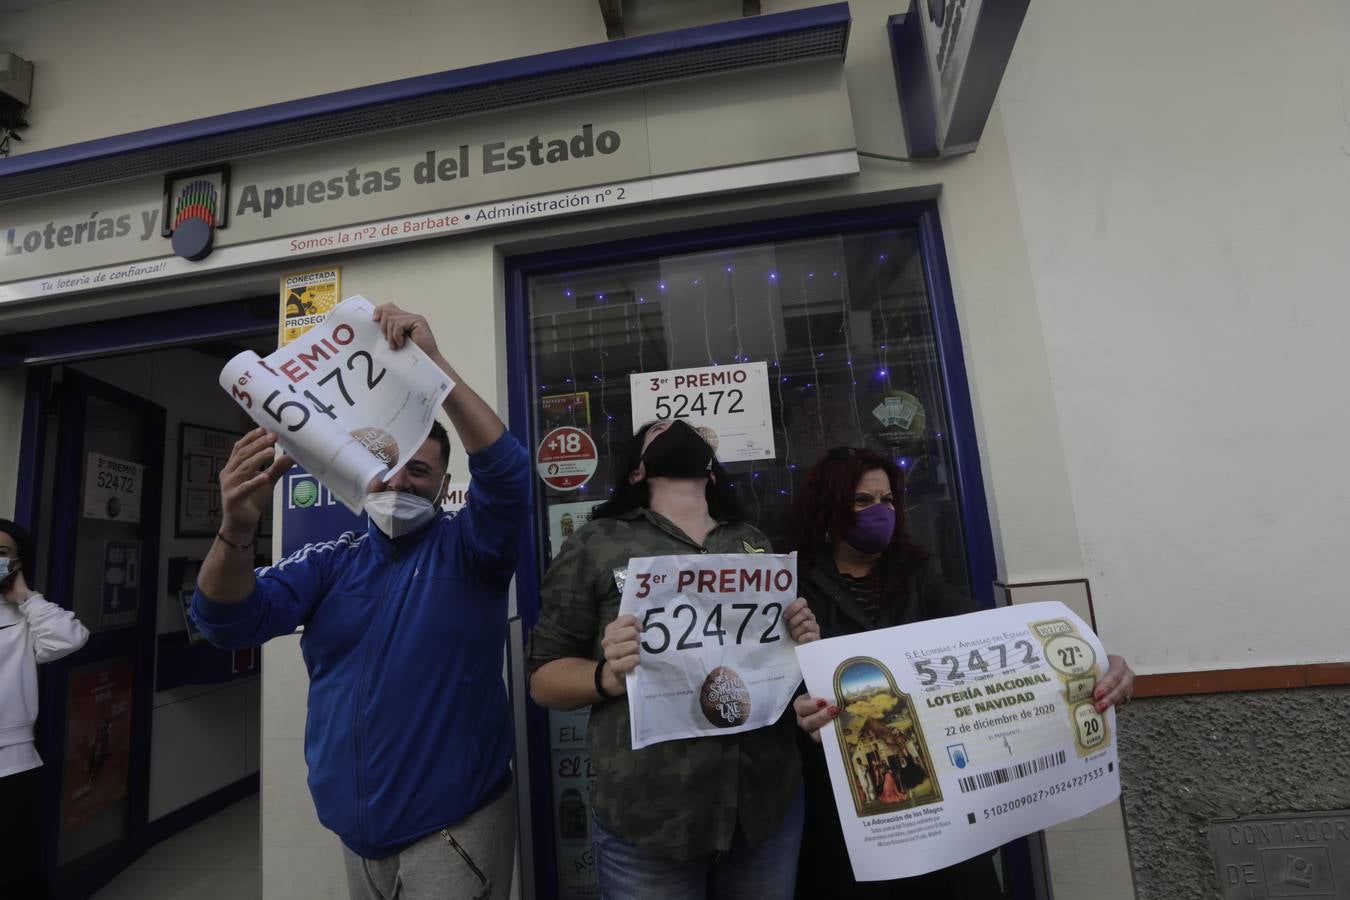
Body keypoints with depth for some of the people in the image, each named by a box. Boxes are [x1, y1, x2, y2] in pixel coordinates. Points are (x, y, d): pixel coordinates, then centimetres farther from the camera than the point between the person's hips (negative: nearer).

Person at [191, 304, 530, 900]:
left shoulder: (466, 551, -9)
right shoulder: (330, 560, 2)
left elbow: (506, 474, -26)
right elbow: (230, 621, -9)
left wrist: (432, 364, -34)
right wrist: (237, 529, -30)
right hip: (356, 829, 4)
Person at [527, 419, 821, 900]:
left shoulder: (755, 542, 9)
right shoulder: (596, 542, -2)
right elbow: (544, 677, -1)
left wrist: (803, 642, -4)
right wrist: (609, 676, -20)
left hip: (770, 801, 4)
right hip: (648, 818, -3)